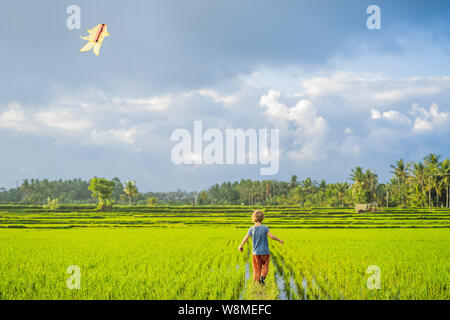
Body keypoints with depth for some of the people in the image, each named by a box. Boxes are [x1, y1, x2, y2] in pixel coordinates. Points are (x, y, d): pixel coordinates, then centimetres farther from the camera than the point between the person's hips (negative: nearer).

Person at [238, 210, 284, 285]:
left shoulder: (252, 229, -5)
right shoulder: (265, 228, -11)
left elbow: (246, 238, -2)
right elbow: (271, 236, -16)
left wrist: (241, 246, 13)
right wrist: (279, 240, -1)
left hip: (256, 252, 2)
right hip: (265, 252, -2)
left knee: (257, 268, 10)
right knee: (265, 267, 12)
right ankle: (262, 276, -13)